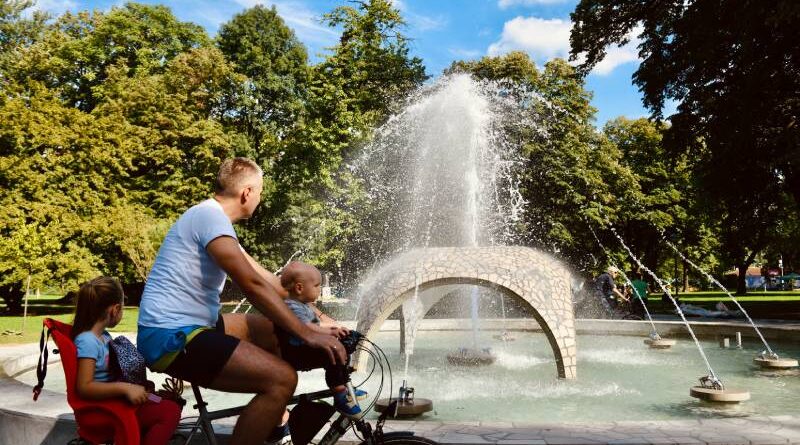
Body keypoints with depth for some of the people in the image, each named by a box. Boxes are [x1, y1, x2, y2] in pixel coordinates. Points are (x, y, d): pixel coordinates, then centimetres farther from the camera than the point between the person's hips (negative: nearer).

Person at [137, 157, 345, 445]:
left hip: (184, 327, 11)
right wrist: (308, 334, -21)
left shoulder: (211, 217, 16)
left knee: (276, 330, 19)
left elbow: (266, 278, 17)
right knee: (282, 378, -21)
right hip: (173, 338, -11)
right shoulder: (211, 216, -16)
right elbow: (254, 286, -23)